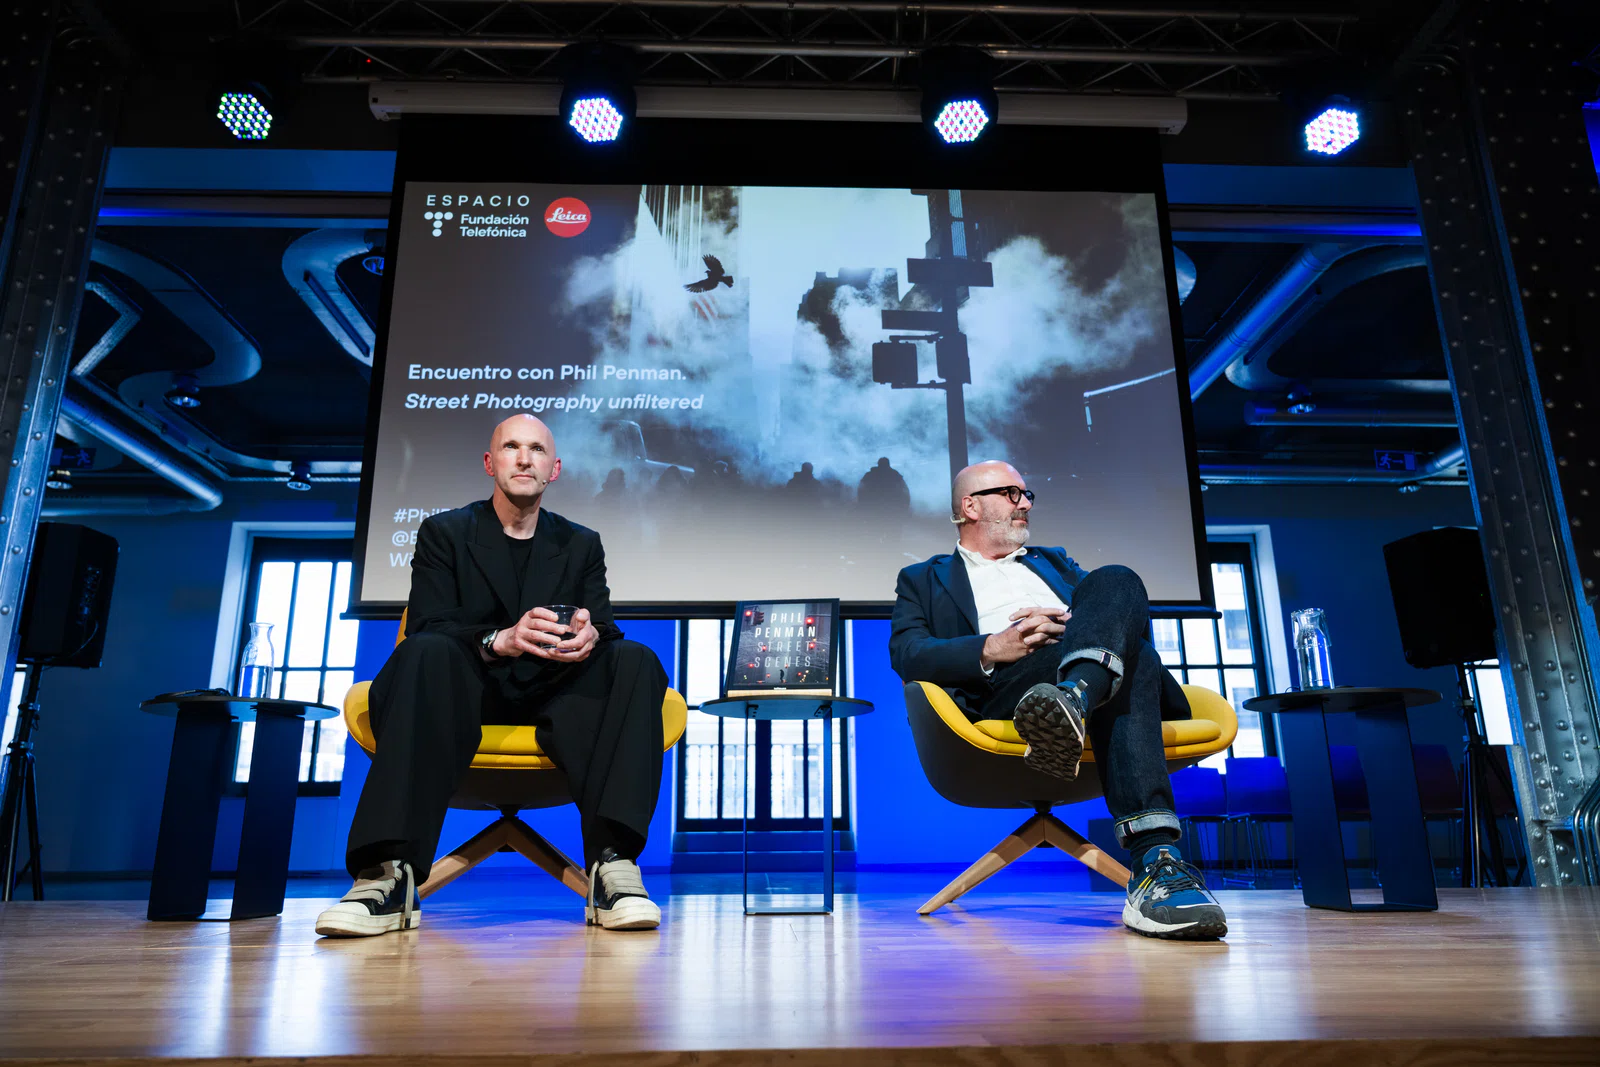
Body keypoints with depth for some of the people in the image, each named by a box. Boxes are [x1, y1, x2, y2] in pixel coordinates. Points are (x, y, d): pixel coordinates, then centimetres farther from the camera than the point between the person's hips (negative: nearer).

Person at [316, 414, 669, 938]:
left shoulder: (582, 544, 16)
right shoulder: (443, 533, 10)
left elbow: (604, 626, 3)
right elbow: (425, 628, -5)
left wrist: (590, 636, -24)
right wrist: (501, 640, -26)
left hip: (555, 695, 2)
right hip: (467, 694, -1)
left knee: (636, 661, -26)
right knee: (425, 653, -33)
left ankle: (612, 863, -38)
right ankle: (388, 875, -39)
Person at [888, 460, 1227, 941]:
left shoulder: (1053, 562, 40)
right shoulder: (924, 580, 26)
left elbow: (1124, 608, 22)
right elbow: (907, 654, 5)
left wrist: (1077, 623, -3)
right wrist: (991, 649, -13)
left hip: (1094, 668, 4)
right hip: (1006, 689, -4)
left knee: (1116, 581, -28)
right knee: (1133, 664, -35)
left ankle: (1073, 702, -57)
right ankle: (1156, 863, -49)